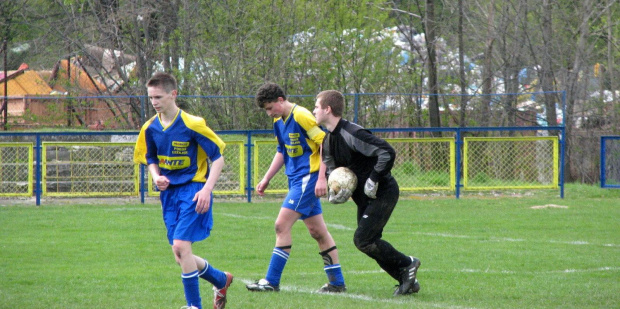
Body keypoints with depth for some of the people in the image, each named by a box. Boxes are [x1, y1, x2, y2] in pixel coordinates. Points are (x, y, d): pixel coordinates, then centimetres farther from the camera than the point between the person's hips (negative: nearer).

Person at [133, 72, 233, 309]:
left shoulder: (192, 125, -14)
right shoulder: (150, 129, 3)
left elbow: (218, 158, -9)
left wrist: (206, 189, -19)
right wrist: (157, 177, -4)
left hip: (193, 190, -6)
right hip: (169, 192, 6)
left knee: (181, 246, -18)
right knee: (180, 255, 6)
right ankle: (221, 280, 32)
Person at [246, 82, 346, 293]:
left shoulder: (301, 116, -16)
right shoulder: (279, 121, 12)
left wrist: (322, 179, -22)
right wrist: (266, 179, 21)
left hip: (308, 177, -9)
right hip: (297, 179, 9)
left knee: (282, 225, -12)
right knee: (318, 231, 11)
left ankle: (272, 282, -9)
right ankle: (337, 282, 16)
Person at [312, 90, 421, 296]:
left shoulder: (352, 134, -23)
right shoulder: (328, 140, 7)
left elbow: (387, 153, -29)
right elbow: (331, 169, 16)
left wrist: (373, 181, -25)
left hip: (383, 193, -10)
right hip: (364, 198, 10)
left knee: (362, 239, -15)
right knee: (369, 242, 8)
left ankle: (407, 264, 1)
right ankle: (407, 281, 16)